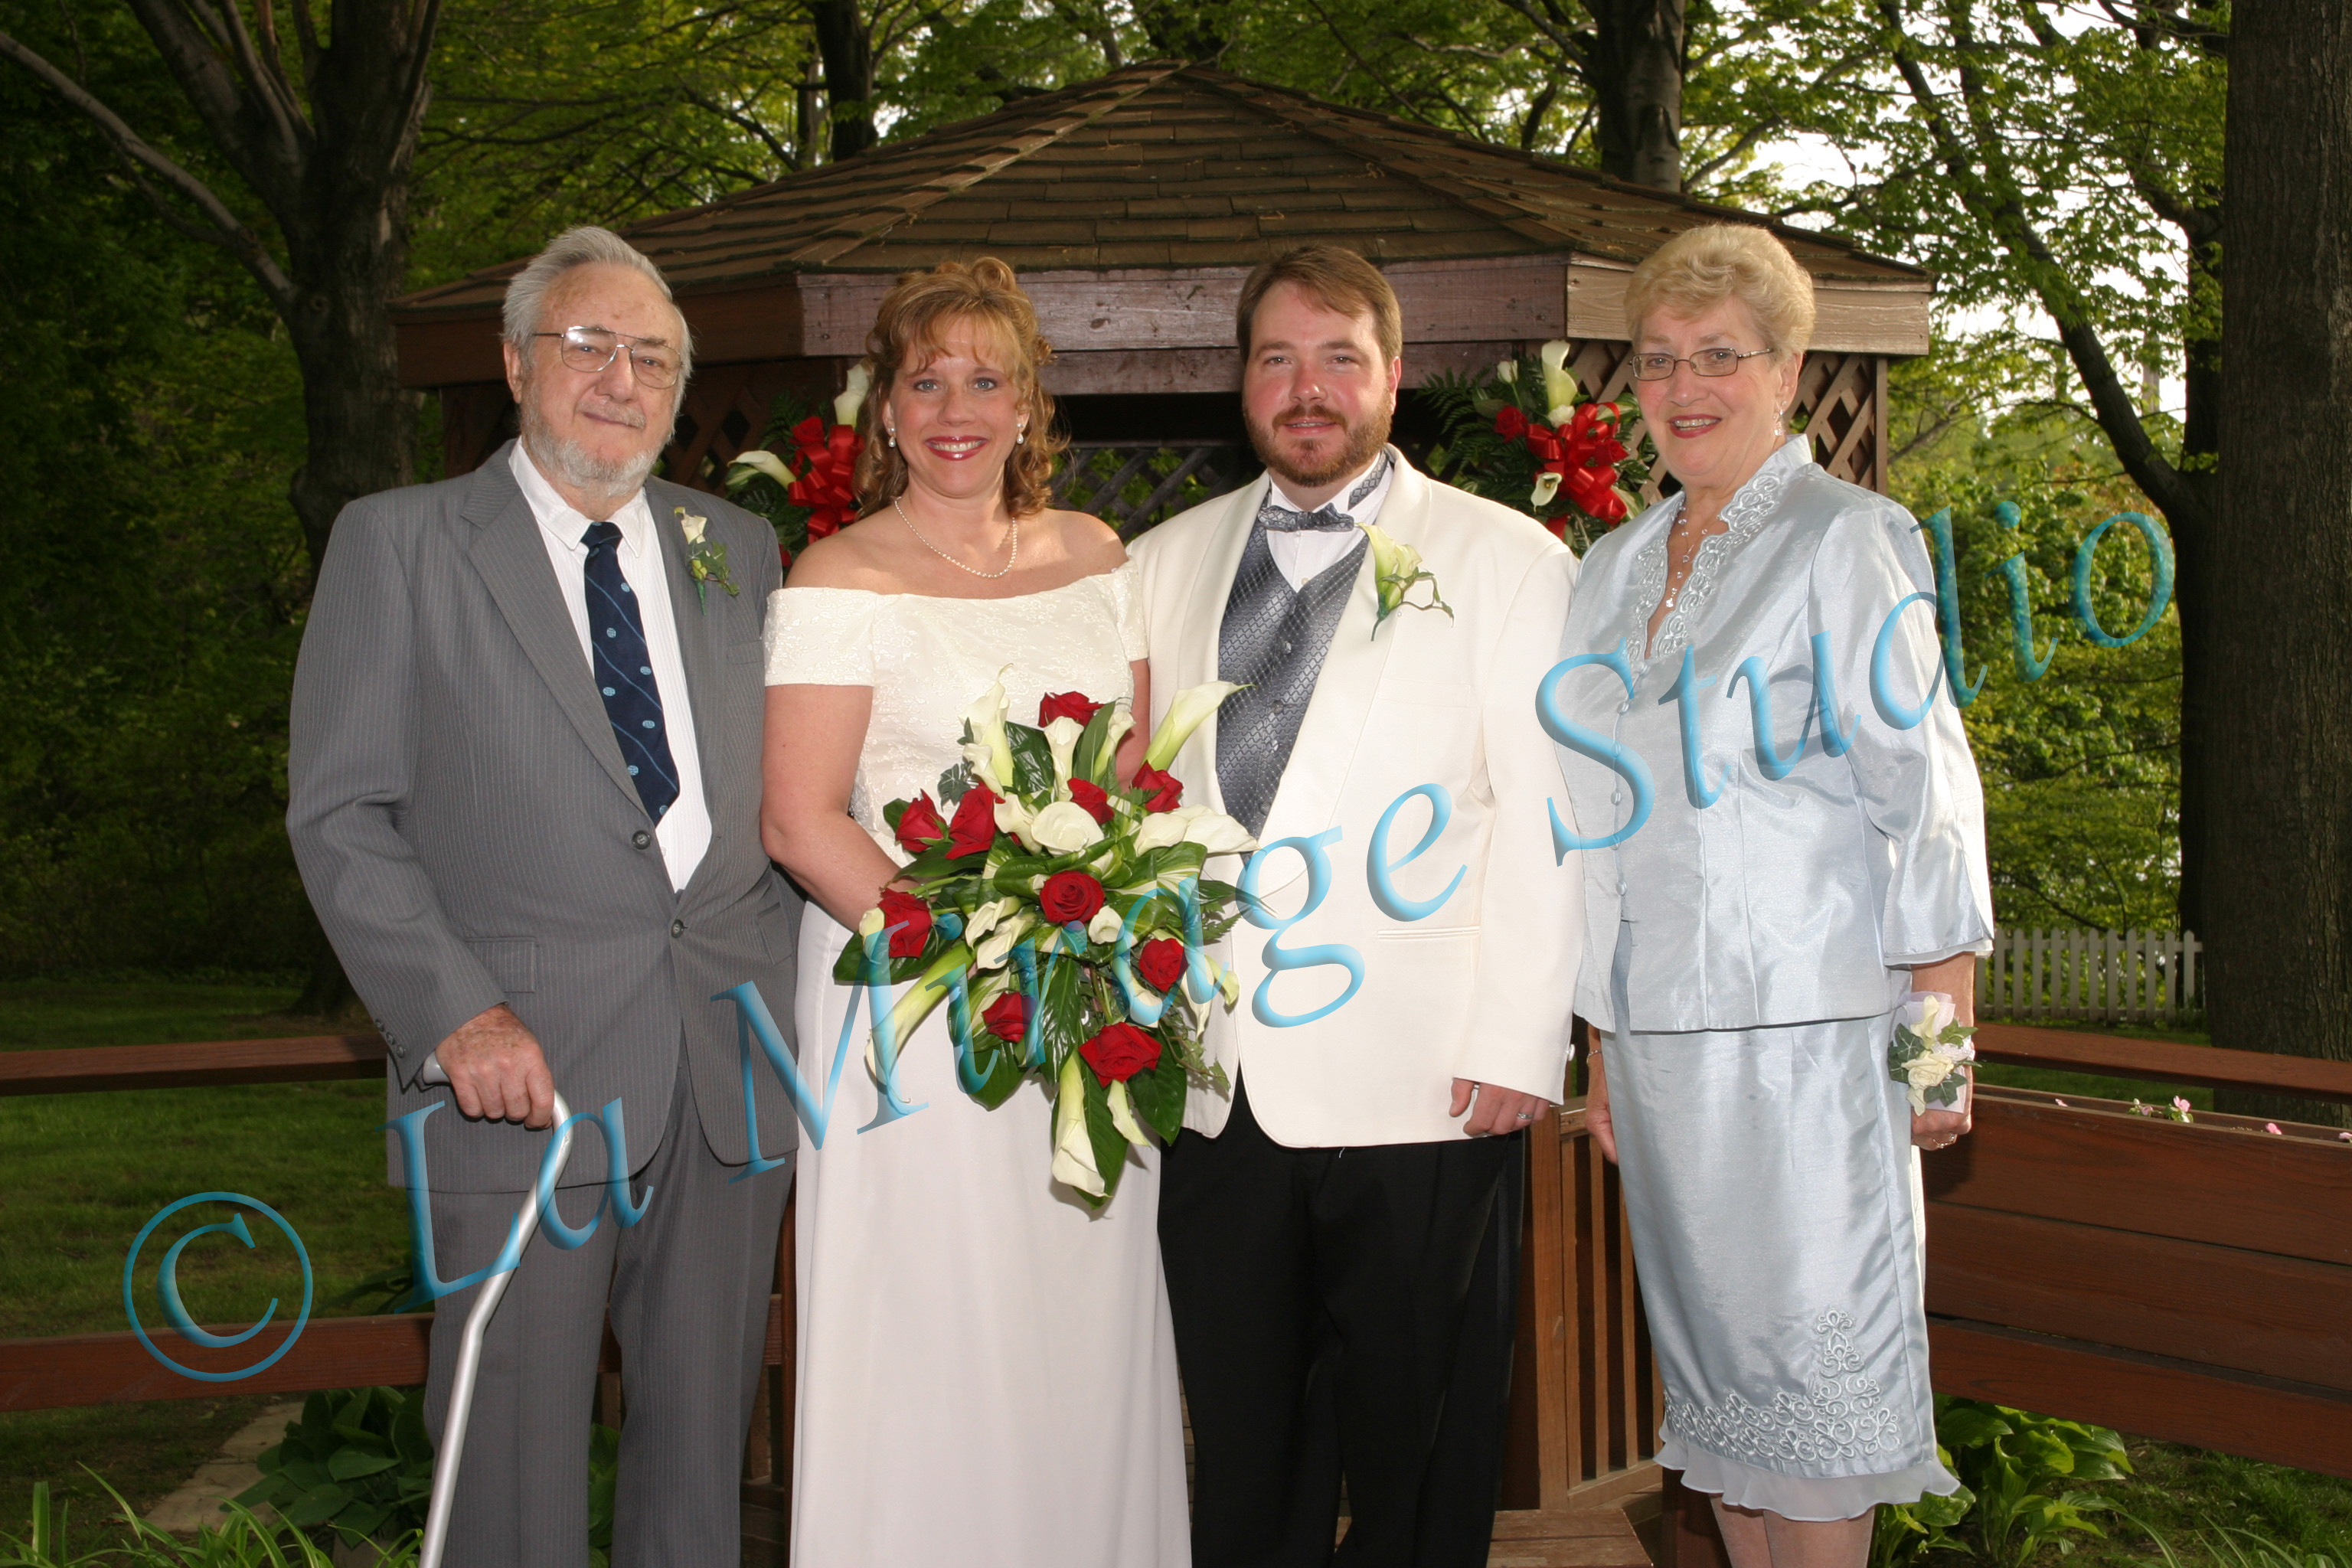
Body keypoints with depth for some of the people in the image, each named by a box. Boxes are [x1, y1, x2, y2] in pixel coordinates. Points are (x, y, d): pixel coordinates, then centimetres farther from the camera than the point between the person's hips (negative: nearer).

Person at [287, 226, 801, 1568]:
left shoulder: (741, 549, 14)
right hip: (525, 1071, -3)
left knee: (706, 1440, 13)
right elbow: (341, 815, -4)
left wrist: (794, 992, 1)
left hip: (736, 1065, 4)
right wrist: (455, 1013, -15)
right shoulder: (398, 543, 2)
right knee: (516, 1451, 4)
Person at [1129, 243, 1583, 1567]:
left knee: (1418, 1457, 7)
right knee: (1243, 1452, 13)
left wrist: (1520, 1047, -11)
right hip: (1213, 1093, 4)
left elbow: (1545, 821, -4)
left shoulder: (1507, 558, 2)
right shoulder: (1166, 563, 14)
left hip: (1424, 1097, -3)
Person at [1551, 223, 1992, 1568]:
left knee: (1813, 1351, -1)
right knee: (1710, 1349, 11)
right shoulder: (1616, 565, 14)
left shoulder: (1849, 538, -4)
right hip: (1655, 1030, 6)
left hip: (1808, 1027, -6)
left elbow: (1926, 793, -8)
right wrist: (1605, 1044, 15)